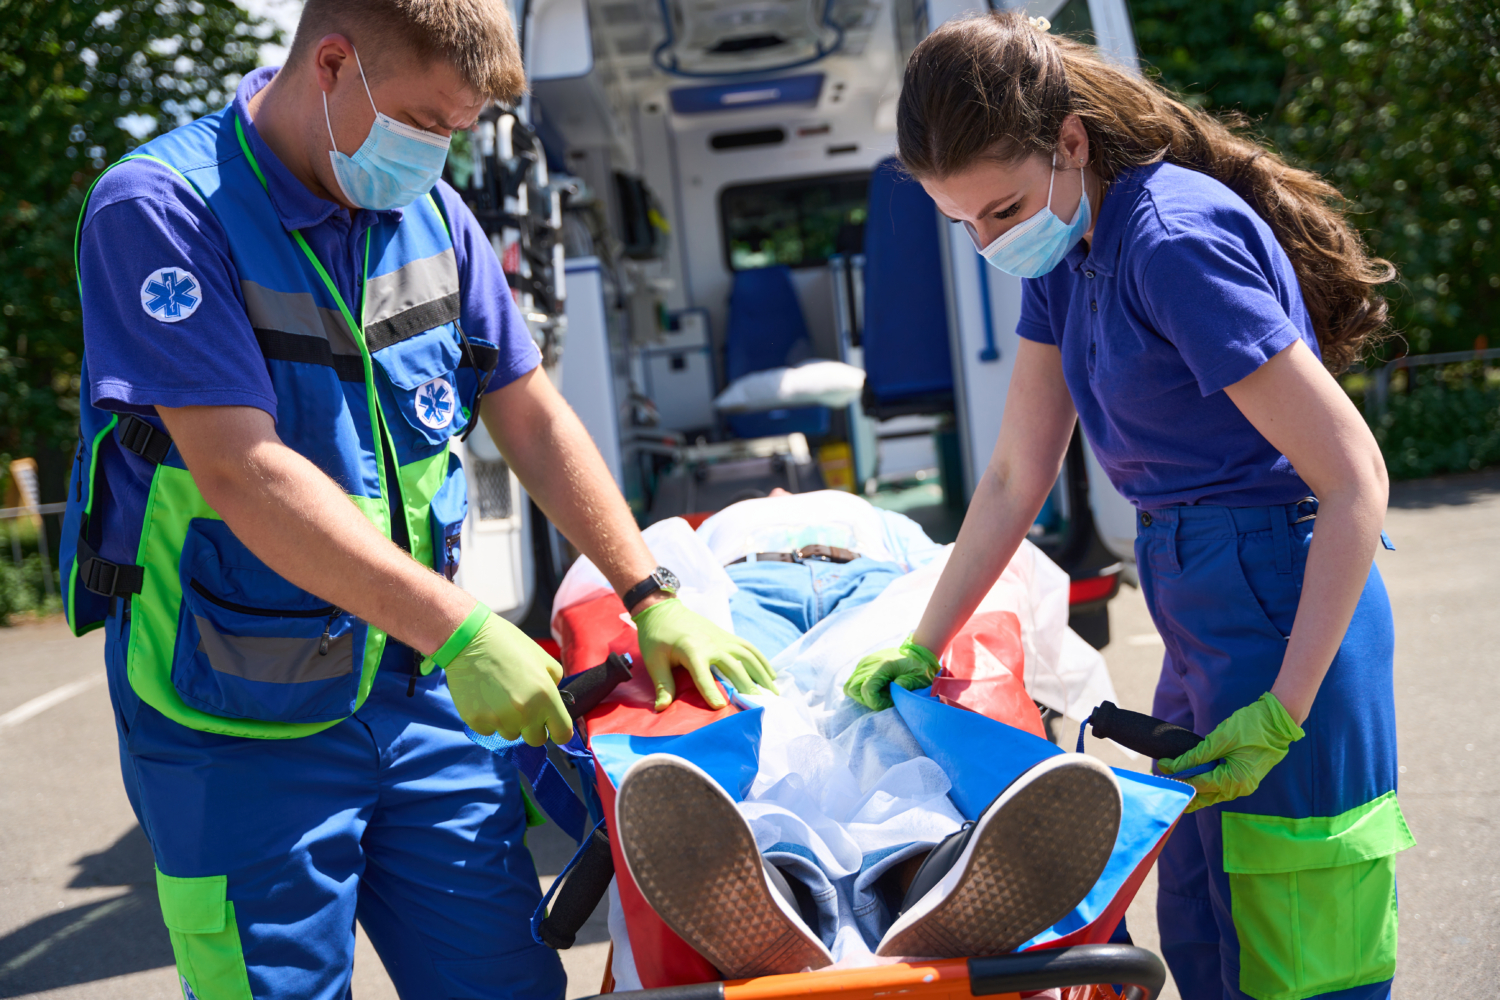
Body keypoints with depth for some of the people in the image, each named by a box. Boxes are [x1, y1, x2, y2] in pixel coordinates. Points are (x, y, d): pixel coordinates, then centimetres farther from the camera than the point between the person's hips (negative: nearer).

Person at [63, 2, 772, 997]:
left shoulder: (430, 214, 5)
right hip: (244, 725, -5)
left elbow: (534, 420, 10)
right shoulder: (158, 211, -14)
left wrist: (651, 597, 3)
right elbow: (242, 473, -23)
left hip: (418, 691, 6)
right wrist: (461, 630, -26)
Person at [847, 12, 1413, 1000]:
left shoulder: (1175, 240, -21)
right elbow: (1015, 477, 13)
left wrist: (1282, 711, -21)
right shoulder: (1063, 252, 5)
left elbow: (1355, 479, -21)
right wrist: (920, 649, 14)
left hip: (1287, 612, -9)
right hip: (1201, 618, 9)